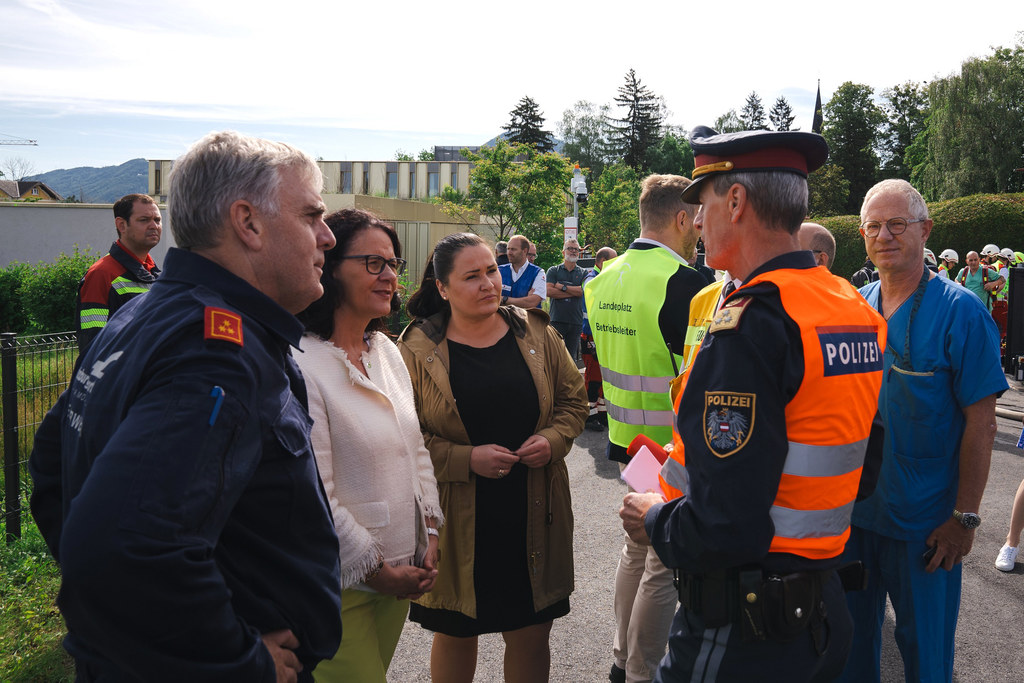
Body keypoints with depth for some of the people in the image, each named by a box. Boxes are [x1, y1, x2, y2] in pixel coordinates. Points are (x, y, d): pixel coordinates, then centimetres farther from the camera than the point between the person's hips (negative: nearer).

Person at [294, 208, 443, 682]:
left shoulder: (387, 352, 7)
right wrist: (375, 569, -13)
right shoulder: (300, 365, -19)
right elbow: (313, 497, -20)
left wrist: (430, 534, 4)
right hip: (340, 582, -7)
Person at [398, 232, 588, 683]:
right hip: (457, 523, -2)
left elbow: (573, 399, 11)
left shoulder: (537, 334, 2)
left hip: (533, 517, 2)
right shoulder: (417, 349, -6)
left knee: (532, 636, 13)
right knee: (456, 635, 16)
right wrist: (465, 459, -18)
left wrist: (553, 439, -9)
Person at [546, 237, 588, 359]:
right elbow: (549, 291, -8)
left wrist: (562, 287, -7)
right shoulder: (553, 271, 8)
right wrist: (573, 292, -7)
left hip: (576, 321, 2)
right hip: (557, 320, -2)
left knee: (571, 358, 7)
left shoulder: (583, 273, 13)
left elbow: (583, 290, -5)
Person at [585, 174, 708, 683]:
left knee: (638, 546, 22)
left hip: (626, 437, 9)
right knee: (666, 563, 5)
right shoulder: (683, 283, -20)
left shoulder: (606, 278, 6)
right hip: (673, 447, -8)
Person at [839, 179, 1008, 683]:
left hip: (925, 521, -4)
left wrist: (964, 517, -14)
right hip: (853, 508, 5)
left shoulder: (959, 311, -12)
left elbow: (980, 422, -13)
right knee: (851, 637, 19)